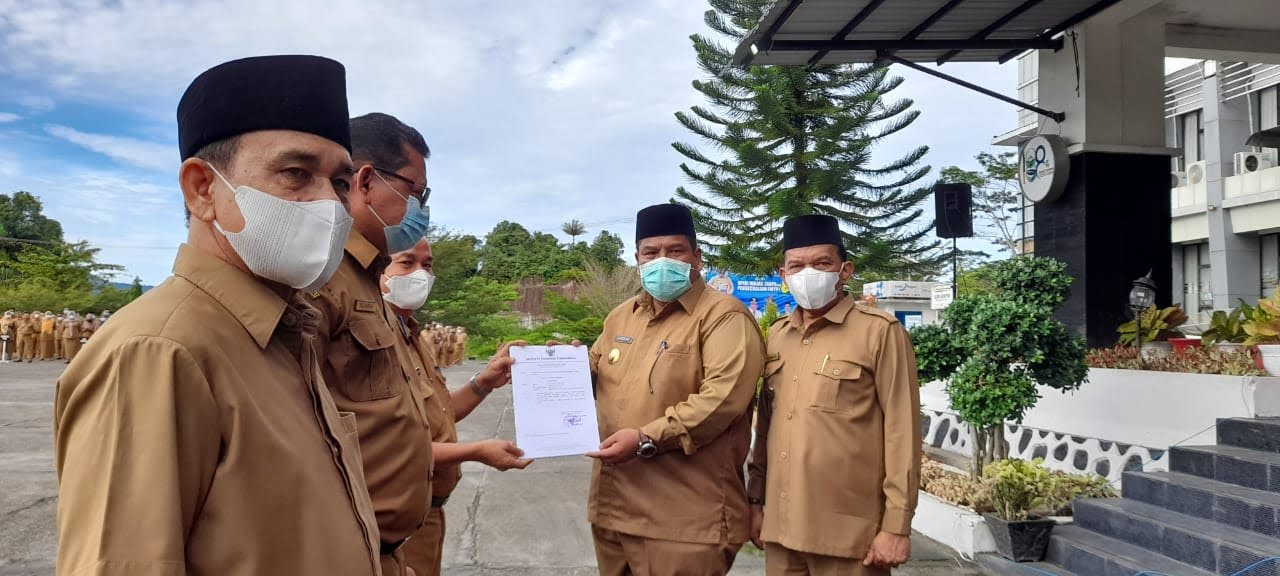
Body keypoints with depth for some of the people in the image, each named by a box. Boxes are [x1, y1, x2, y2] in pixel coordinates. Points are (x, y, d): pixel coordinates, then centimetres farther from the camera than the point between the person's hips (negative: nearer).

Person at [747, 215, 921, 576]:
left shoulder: (880, 332, -7)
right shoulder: (776, 335, 10)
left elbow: (902, 432, -8)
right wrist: (756, 500, 14)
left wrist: (896, 525, -10)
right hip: (780, 528, 5)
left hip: (848, 533, -5)